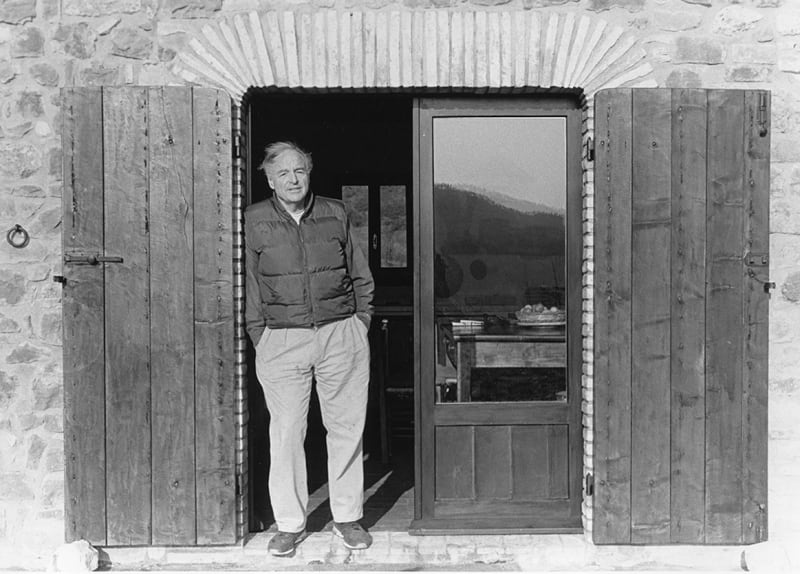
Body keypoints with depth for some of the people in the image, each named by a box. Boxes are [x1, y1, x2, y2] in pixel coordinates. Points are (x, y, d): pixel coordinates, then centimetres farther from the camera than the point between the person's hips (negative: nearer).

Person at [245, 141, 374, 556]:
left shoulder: (335, 215, 7)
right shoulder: (254, 222, 2)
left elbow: (362, 278, 15)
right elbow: (249, 286, 6)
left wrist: (359, 325, 8)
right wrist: (260, 338, 0)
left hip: (342, 336, 1)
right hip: (281, 341, -1)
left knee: (346, 428, 6)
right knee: (286, 433, 2)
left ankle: (347, 517, 21)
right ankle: (289, 524, 16)